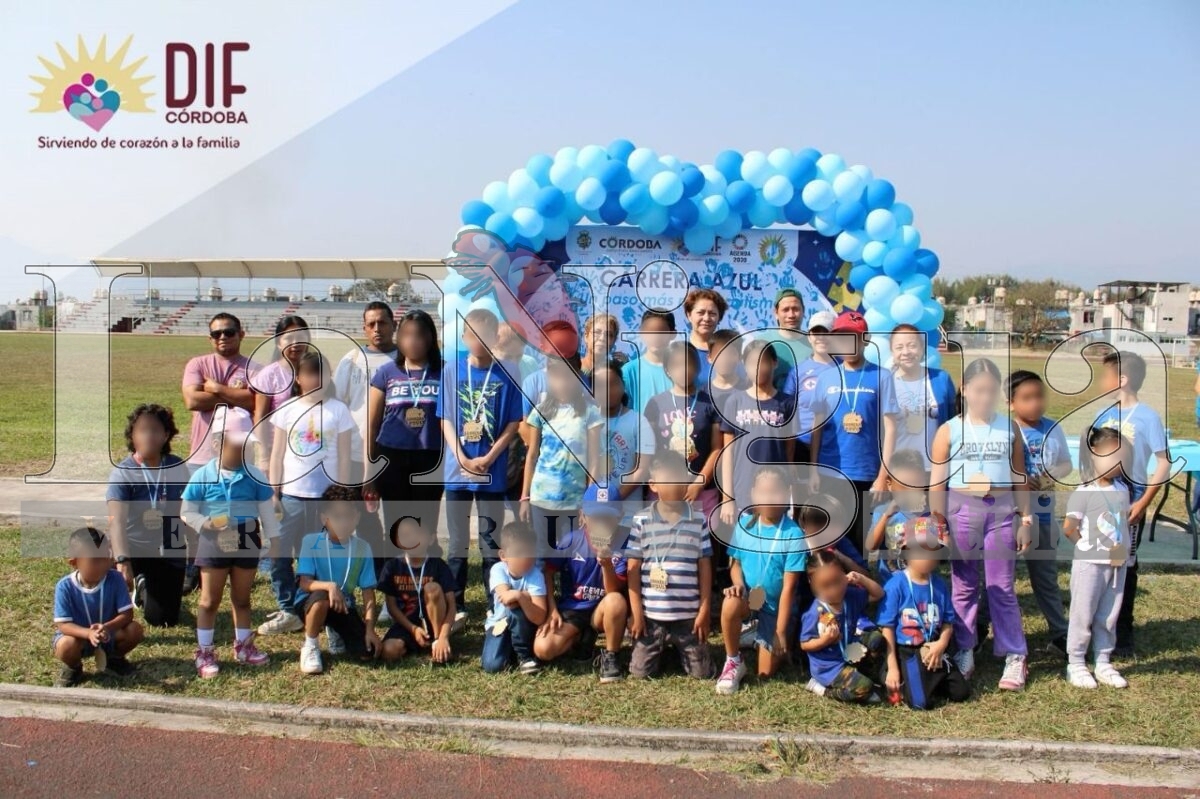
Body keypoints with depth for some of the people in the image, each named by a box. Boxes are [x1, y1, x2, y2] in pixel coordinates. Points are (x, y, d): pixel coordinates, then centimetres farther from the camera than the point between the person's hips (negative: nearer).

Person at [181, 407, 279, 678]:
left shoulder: (255, 477, -3)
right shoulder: (203, 477, -8)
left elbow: (266, 511, 4)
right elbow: (187, 512, -3)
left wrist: (272, 539, 3)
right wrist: (206, 523, -20)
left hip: (247, 543, 2)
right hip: (214, 544, -2)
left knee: (242, 599, 15)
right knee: (210, 600, 7)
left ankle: (243, 645, 30)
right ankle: (204, 652, 16)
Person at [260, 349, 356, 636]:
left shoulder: (339, 410, -2)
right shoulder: (287, 410, 3)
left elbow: (344, 458, 1)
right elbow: (277, 455, 6)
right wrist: (273, 493, 1)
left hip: (326, 497, -2)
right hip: (291, 494, 2)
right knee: (278, 555, 2)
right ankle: (288, 610, 13)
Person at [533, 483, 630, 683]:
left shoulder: (622, 544, -13)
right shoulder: (572, 540, -9)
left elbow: (613, 591, -17)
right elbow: (548, 572, 2)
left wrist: (607, 563, -35)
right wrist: (552, 610, -5)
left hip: (600, 609, -1)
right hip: (570, 609, 2)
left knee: (616, 601, -38)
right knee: (543, 650, -23)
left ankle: (609, 656, -12)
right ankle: (582, 637, 11)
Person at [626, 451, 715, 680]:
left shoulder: (699, 521, -1)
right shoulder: (641, 521, -4)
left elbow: (705, 568, 3)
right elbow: (633, 568, -1)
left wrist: (704, 611, 0)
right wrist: (636, 612, -4)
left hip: (689, 614, 1)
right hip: (651, 614, -1)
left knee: (702, 672, 5)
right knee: (640, 672, 3)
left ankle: (680, 649, 36)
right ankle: (662, 648, 35)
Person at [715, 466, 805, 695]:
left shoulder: (794, 534, -20)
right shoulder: (744, 523, -8)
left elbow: (788, 587, -19)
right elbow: (736, 562, 3)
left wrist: (780, 632, -17)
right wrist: (738, 583, -21)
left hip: (776, 605, -2)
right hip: (748, 596, 2)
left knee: (765, 673, -1)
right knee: (730, 604, -36)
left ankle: (780, 649, 35)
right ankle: (733, 662, -12)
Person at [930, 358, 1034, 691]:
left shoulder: (1009, 428, 6)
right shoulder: (949, 431, 0)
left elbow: (1019, 476, 10)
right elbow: (937, 482, 0)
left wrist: (1026, 519, 8)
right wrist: (937, 524, -3)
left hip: (1002, 510, 1)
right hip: (962, 509, -1)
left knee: (1002, 587, 4)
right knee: (963, 585, 8)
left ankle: (1015, 657, 11)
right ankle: (963, 653, 18)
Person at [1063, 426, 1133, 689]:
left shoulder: (1122, 490, 7)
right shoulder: (1084, 493, -13)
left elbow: (1124, 522, 17)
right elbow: (1069, 528, -15)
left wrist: (1124, 549, 7)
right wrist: (1088, 547, -5)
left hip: (1117, 564, 6)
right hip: (1089, 564, -6)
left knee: (1108, 617, 12)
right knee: (1083, 615, 2)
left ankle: (1103, 663, 22)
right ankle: (1076, 665, 11)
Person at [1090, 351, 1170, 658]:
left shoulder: (1147, 417, -12)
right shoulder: (1104, 414, 4)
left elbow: (1164, 463, -11)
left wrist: (1144, 502, -16)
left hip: (1129, 501, -5)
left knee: (1124, 566, 6)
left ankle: (1122, 635, 19)